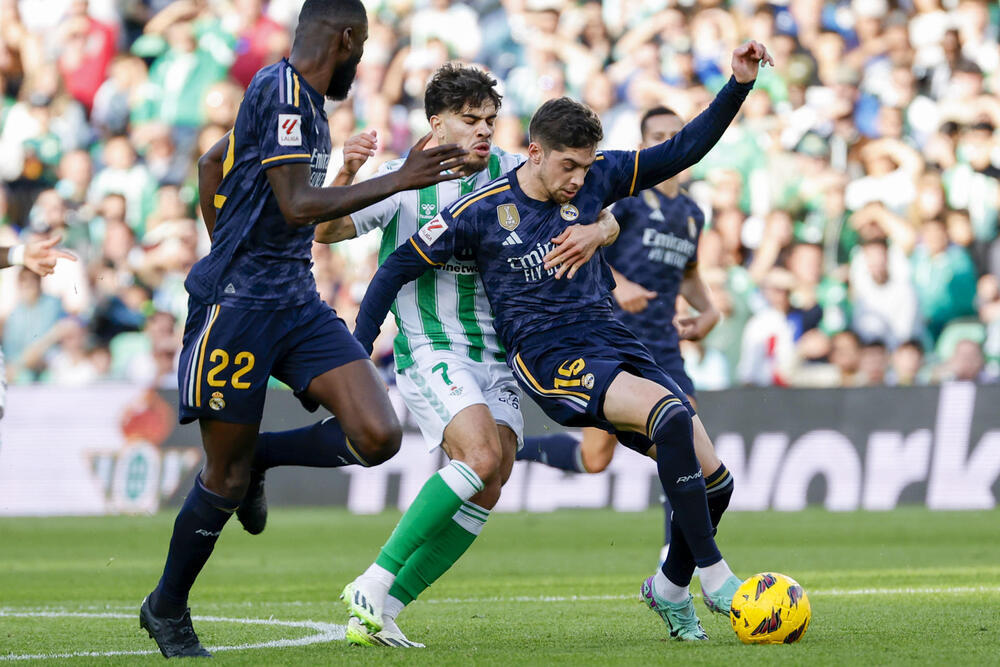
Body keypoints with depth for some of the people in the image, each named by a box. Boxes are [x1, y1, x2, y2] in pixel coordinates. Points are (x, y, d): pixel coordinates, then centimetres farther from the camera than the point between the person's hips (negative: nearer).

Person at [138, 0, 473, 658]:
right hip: (239, 304, -8)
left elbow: (215, 160, 30)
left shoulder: (305, 99, 16)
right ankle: (167, 609, 20)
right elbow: (297, 206, -22)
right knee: (226, 479, 0)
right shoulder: (282, 91, -13)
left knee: (378, 437, -10)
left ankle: (258, 458, 14)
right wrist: (398, 180, -21)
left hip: (297, 301, 8)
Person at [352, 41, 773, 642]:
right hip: (548, 358, -5)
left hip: (611, 340, 6)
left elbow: (682, 151, 7)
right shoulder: (481, 212, -6)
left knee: (711, 476, -8)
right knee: (671, 414, -32)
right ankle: (714, 575, -23)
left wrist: (739, 86, -5)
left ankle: (671, 588, 21)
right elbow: (400, 267, 4)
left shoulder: (596, 178, 3)